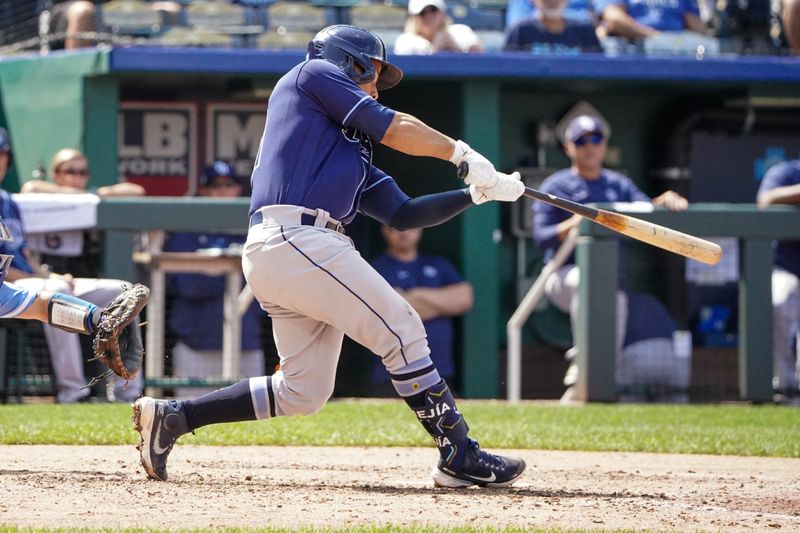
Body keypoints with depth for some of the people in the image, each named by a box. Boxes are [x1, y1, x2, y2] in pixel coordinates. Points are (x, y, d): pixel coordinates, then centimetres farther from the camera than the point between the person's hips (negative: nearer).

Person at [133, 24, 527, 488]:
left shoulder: (350, 151, 31)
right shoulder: (315, 74, 10)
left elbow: (403, 214, 26)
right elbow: (393, 129, 1)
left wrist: (477, 193, 20)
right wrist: (461, 153, 12)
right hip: (296, 238, -10)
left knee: (302, 393, 9)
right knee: (402, 329, -9)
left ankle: (171, 417, 13)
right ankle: (460, 457, -9)